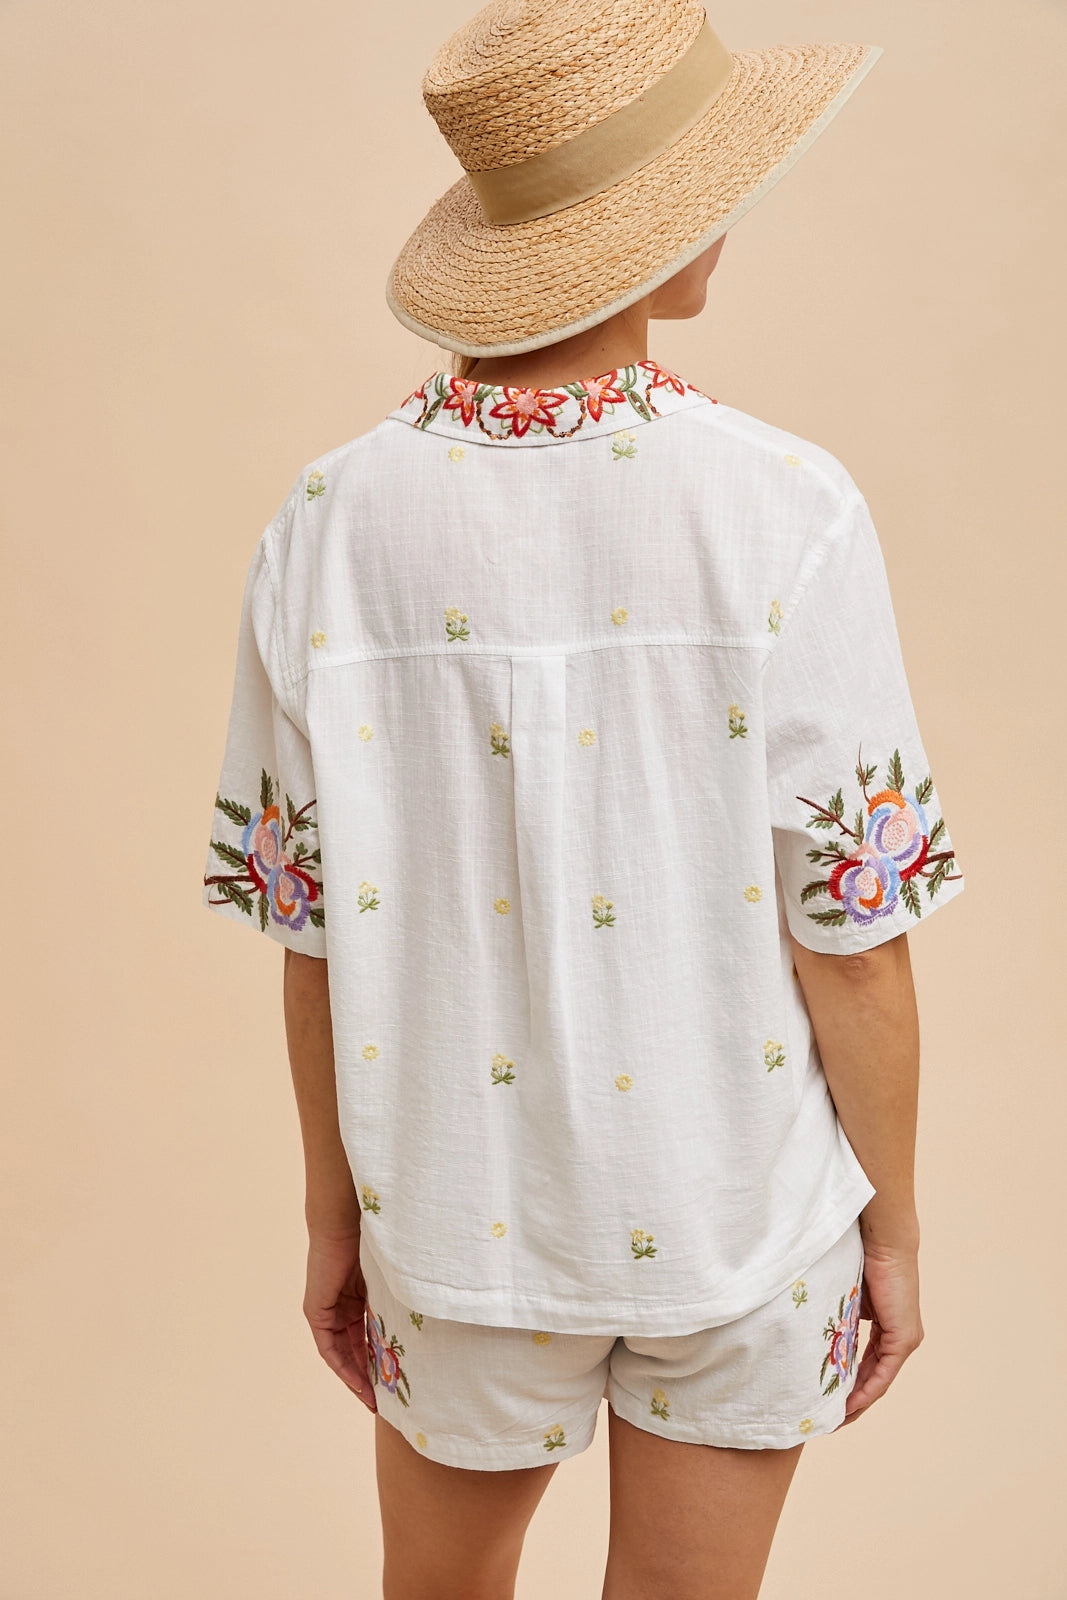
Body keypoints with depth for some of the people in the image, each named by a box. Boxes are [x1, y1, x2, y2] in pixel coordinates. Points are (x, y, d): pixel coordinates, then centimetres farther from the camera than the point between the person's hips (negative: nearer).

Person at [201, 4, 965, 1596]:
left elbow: (315, 933, -7)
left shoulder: (331, 525, -14)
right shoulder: (785, 514, -20)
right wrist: (893, 1225, 2)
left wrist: (333, 1213, 8)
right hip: (740, 1218, -1)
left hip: (459, 1215, 2)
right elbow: (850, 936, -14)